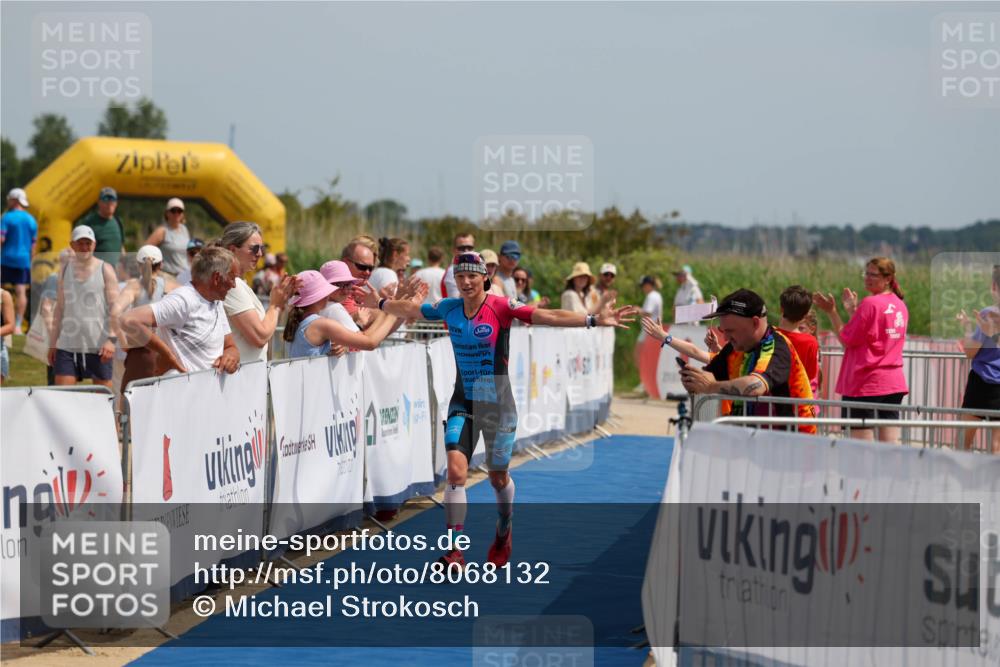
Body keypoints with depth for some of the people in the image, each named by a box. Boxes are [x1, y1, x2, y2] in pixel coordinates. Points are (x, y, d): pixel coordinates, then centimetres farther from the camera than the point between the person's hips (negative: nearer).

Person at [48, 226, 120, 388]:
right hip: (67, 345, 3)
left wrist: (112, 339, -15)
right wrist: (52, 343, 12)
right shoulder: (65, 271, 12)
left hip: (98, 346, -3)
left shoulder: (105, 270, 1)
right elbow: (59, 309, 16)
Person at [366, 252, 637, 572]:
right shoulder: (448, 308, 1)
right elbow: (411, 310, 20)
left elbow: (548, 316, -23)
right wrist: (380, 303, 32)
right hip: (463, 403, 3)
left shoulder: (501, 307, -13)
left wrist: (593, 320, -34)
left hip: (497, 404, -3)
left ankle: (503, 534, 39)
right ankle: (454, 552, -10)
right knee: (455, 471, -12)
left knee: (498, 477, 10)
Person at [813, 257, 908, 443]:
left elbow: (847, 339, -8)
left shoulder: (870, 303, -12)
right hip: (894, 383, 7)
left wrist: (831, 311, -1)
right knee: (890, 444, 5)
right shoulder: (900, 305, 11)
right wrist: (853, 310, 17)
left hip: (866, 382, -7)